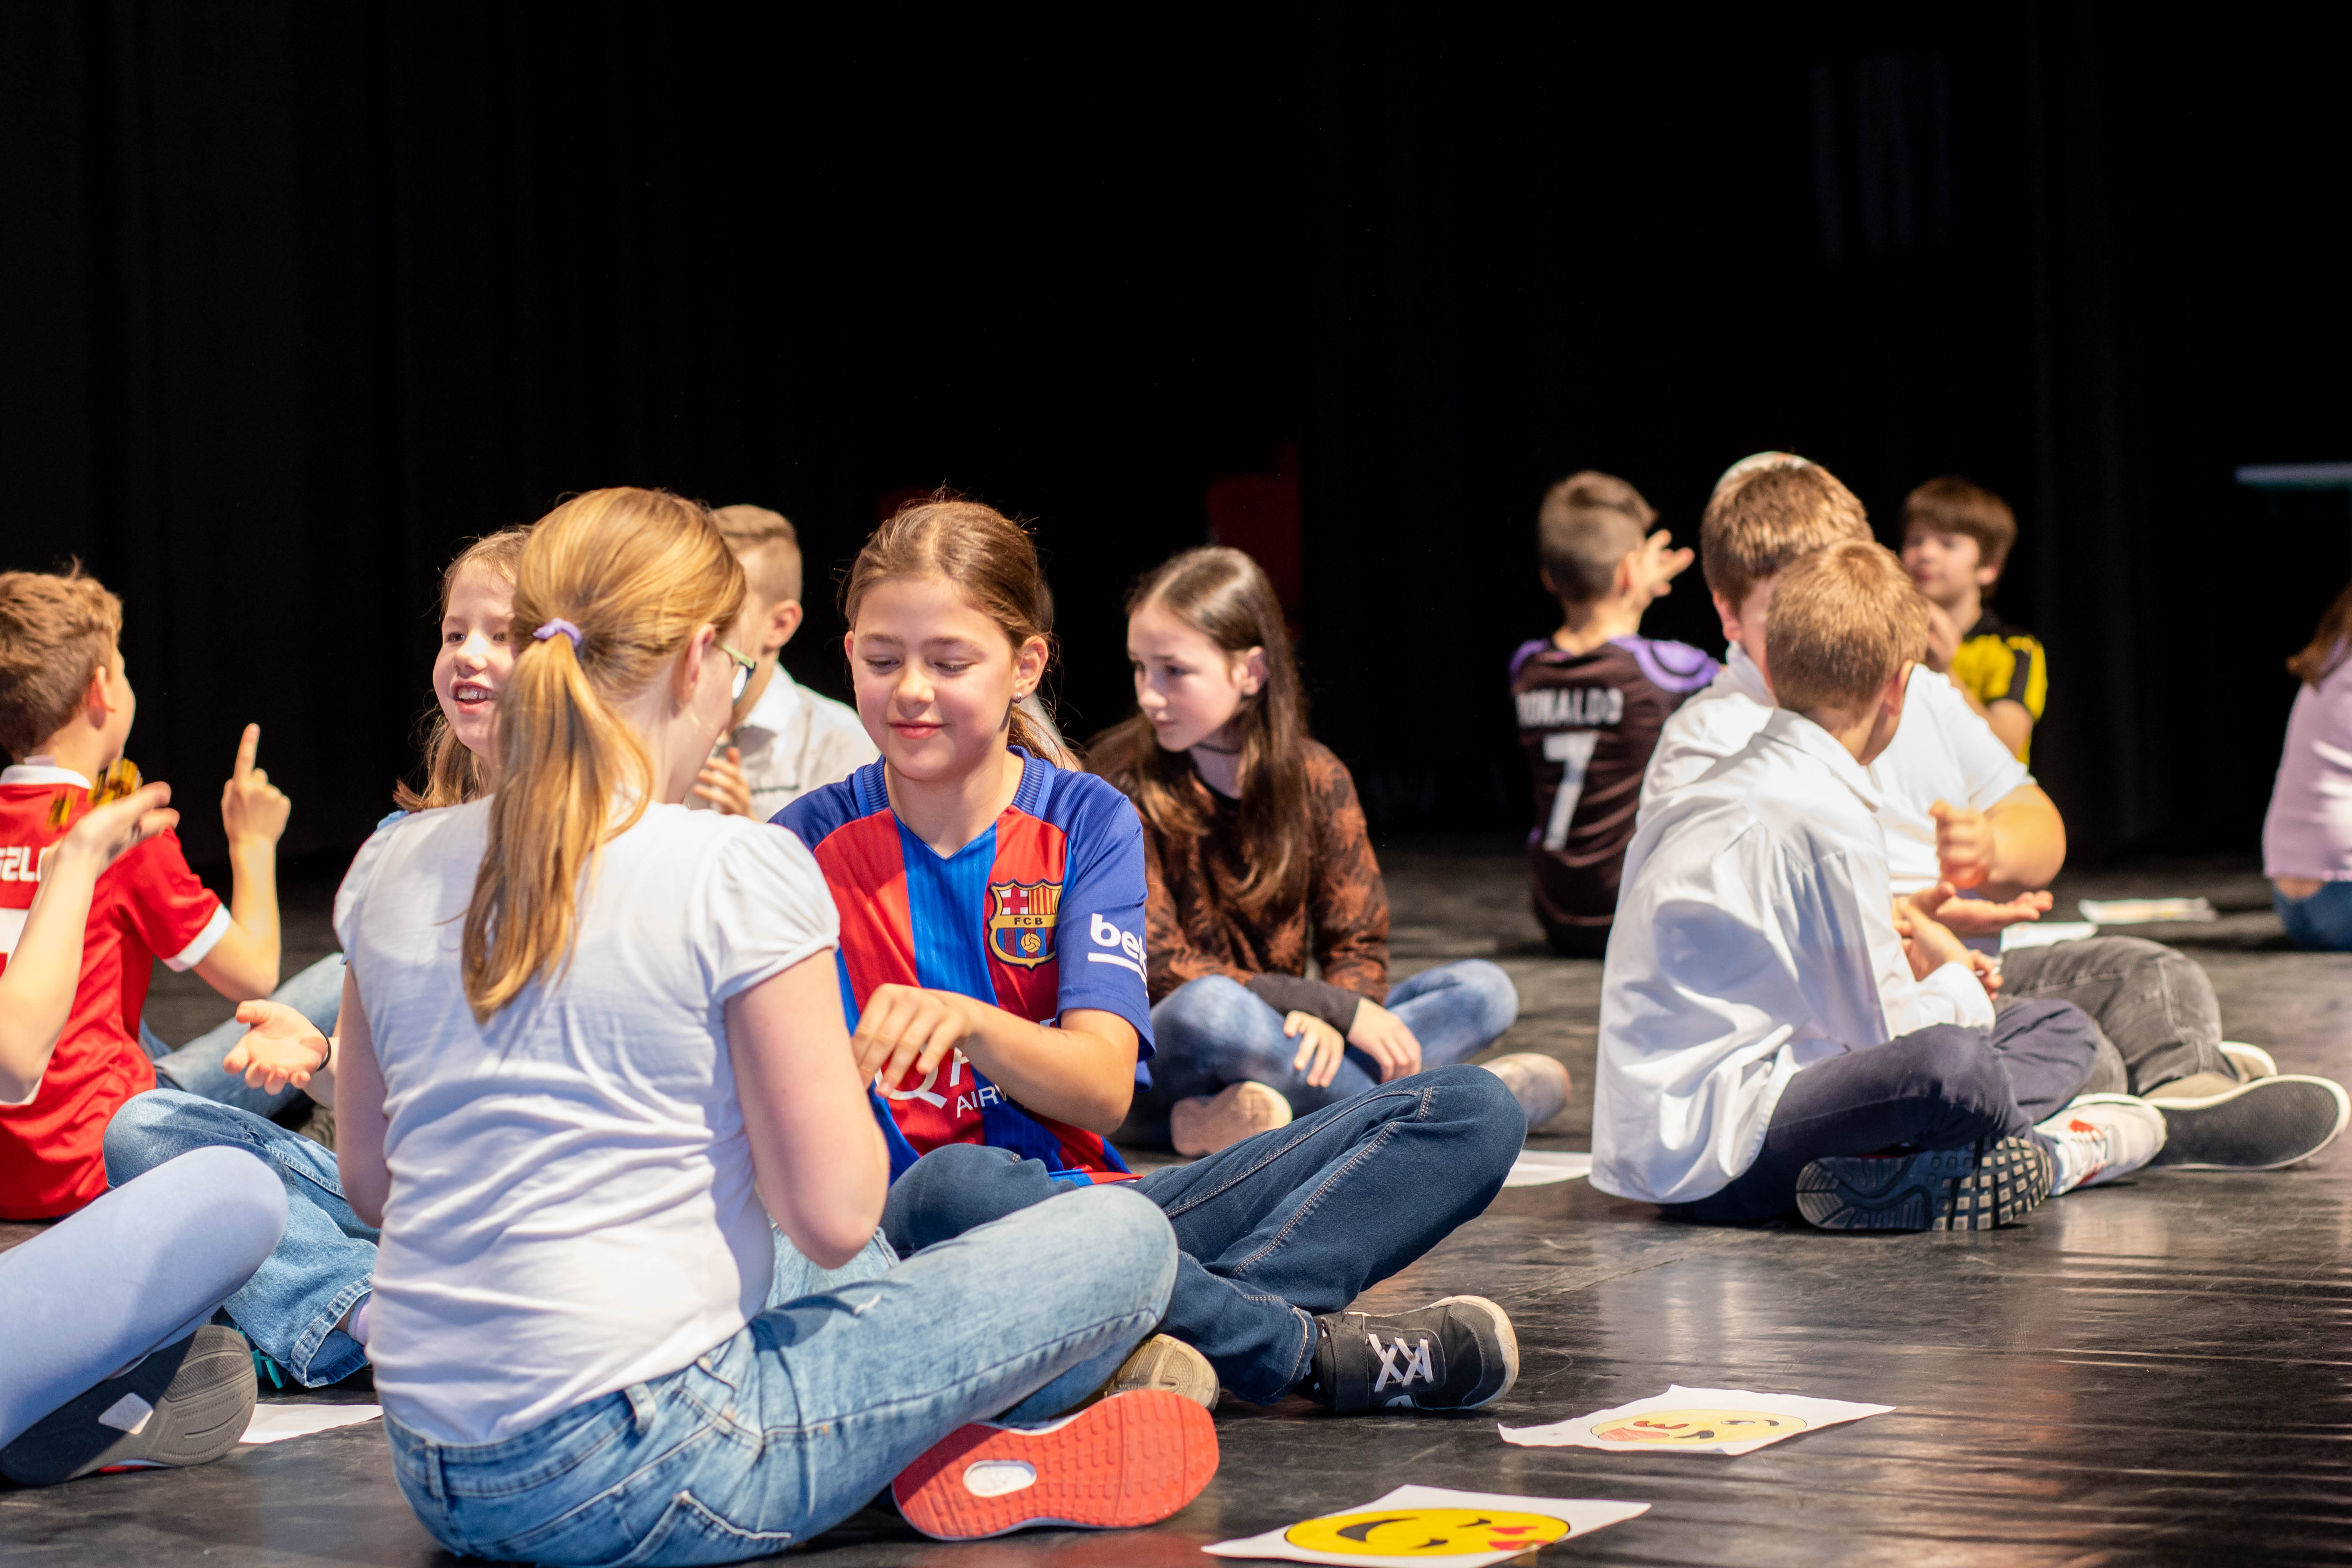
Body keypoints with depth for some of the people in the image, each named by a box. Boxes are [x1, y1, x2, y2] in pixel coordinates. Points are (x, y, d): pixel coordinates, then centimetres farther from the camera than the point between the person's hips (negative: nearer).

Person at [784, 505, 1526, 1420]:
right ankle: (1315, 1347, -23)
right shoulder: (815, 841, 0)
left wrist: (966, 1020, -31)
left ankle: (1192, 1335, -33)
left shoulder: (1086, 821, 3)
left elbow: (1103, 1091, -10)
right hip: (906, 1234, -3)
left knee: (1470, 1113, -10)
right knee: (958, 1187, -42)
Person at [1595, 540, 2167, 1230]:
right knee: (1950, 1064, -37)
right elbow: (1888, 1041, -12)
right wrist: (1956, 983, 8)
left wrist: (1911, 970, 18)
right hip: (1709, 1163, -10)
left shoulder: (1717, 790, 14)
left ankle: (1870, 1173, -8)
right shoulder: (1826, 821, -16)